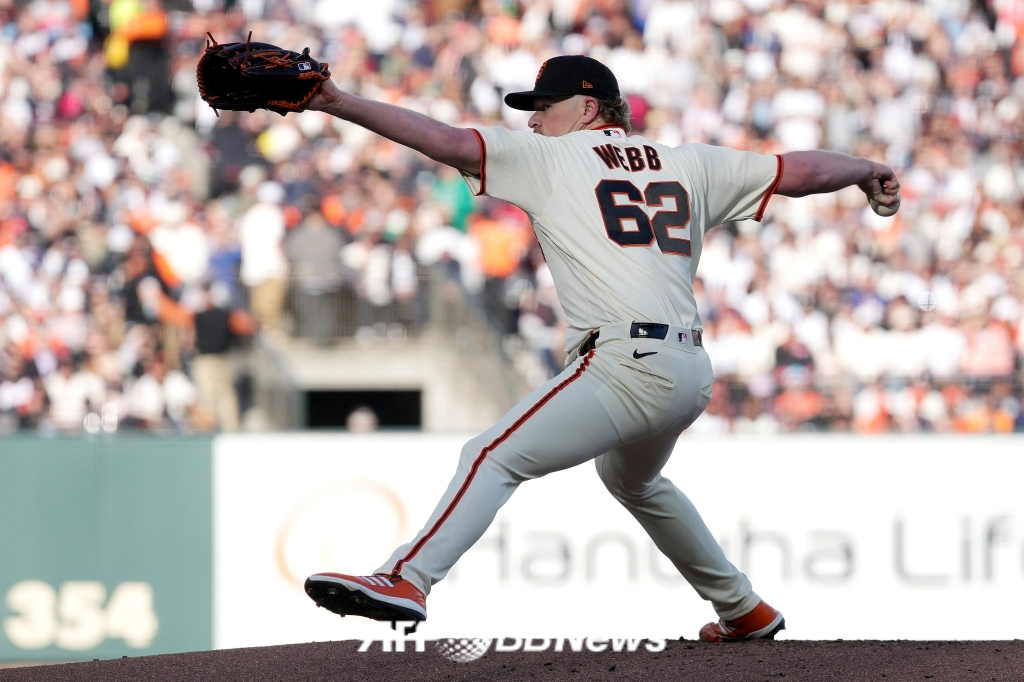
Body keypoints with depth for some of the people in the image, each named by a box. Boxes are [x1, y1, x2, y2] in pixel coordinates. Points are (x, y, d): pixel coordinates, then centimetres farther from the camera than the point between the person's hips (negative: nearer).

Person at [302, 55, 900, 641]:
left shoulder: (549, 157, 5)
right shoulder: (690, 165, 19)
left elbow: (445, 141, -4)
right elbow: (801, 172, 20)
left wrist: (341, 104, -6)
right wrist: (867, 171, 38)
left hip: (625, 366, -8)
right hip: (692, 372, 8)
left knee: (493, 458, -13)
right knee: (632, 480, 34)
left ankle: (406, 580, -32)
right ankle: (744, 610, 38)